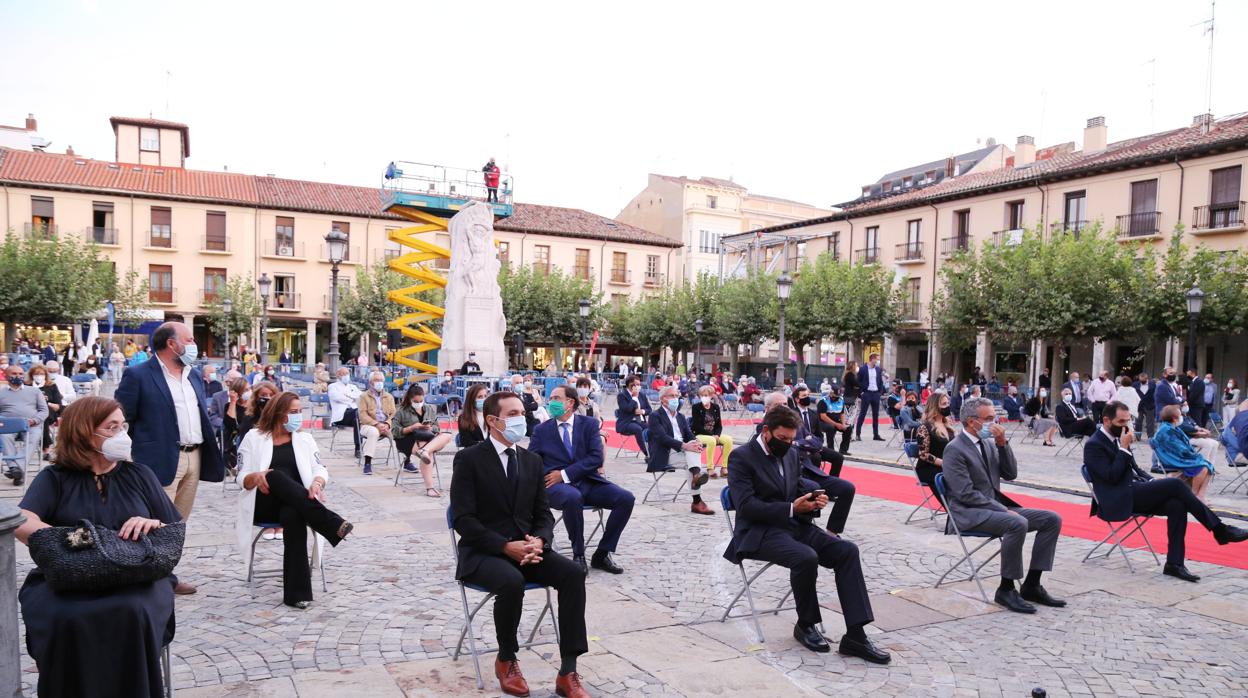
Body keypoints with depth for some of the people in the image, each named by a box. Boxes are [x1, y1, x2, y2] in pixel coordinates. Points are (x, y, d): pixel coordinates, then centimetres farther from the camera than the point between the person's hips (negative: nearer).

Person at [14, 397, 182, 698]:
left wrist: (153, 524, -10)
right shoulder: (54, 479, 8)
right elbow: (23, 525, -11)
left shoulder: (139, 475, 14)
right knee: (65, 619, -33)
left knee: (133, 612, -32)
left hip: (136, 577, 1)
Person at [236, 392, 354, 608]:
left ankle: (297, 593, -36)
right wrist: (256, 477, -22)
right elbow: (242, 479, 2)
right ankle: (332, 524, -45)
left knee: (293, 515, -37)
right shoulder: (254, 438, 9)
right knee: (276, 476, -35)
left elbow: (320, 469, 3)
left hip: (294, 505, 1)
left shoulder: (305, 439, 15)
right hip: (263, 505, -1)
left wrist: (317, 483, -21)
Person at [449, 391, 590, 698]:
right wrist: (505, 546, -22)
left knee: (573, 572, -22)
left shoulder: (532, 460, 10)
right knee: (512, 582, -36)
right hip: (484, 552, -5)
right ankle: (506, 660, -6)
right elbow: (463, 520, -13)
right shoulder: (469, 459, -7)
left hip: (526, 547, 5)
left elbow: (543, 514, 10)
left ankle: (568, 672, -17)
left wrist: (538, 541, -13)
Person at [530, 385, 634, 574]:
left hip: (588, 481, 2)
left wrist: (565, 474, -12)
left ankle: (602, 554, -6)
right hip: (557, 486, -2)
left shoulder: (589, 424, 8)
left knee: (626, 498, -19)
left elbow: (597, 458, -3)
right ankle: (578, 555, -16)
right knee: (573, 498, -37)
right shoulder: (541, 430, 11)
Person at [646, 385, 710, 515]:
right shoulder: (655, 416, 0)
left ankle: (696, 475, -42)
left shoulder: (681, 417, 23)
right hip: (664, 455, -6)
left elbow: (689, 436, 11)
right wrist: (684, 446, -30)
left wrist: (697, 443, -15)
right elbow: (663, 437, -17)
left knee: (694, 444, -26)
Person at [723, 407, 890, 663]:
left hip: (796, 526, 7)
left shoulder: (790, 454, 14)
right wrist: (791, 508, -22)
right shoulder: (741, 457, -9)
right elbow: (747, 506, -18)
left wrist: (814, 500, -4)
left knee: (847, 550, -15)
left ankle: (855, 635, -16)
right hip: (760, 533, -7)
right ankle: (805, 625, -6)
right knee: (806, 558, -33)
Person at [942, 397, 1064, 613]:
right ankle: (1006, 589, -19)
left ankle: (1031, 585, -2)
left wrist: (1003, 444, -4)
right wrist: (1003, 510, -20)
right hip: (969, 513, -9)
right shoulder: (955, 449, -12)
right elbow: (966, 494, -18)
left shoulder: (989, 443, 13)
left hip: (993, 507, 9)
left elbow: (1011, 474, 8)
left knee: (1052, 520, -4)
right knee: (1018, 524, -33)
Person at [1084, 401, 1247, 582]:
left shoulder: (1115, 439, 16)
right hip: (1120, 500, -8)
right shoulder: (1094, 445, -12)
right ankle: (1219, 529, -9)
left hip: (1135, 492, 9)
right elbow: (1112, 476, -20)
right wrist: (1124, 448, -16)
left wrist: (1153, 481, 3)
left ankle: (1174, 563, -12)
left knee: (1177, 505, -16)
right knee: (1175, 484, -20)